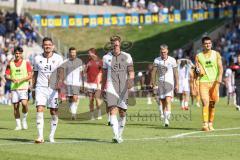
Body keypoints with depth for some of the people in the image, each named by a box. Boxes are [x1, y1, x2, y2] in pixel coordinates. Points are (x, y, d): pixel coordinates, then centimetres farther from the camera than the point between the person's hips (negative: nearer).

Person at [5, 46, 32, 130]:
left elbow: (30, 75, -2)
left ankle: (24, 119, 2)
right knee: (15, 106, 2)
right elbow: (7, 76, 9)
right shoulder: (10, 64, 9)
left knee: (24, 103, -21)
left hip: (23, 87, -3)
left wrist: (21, 79, -16)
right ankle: (18, 125, 13)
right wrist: (12, 79, -13)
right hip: (14, 88, 3)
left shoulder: (26, 63, 3)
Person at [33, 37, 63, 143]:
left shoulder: (58, 58, 1)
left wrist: (59, 82, -28)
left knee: (54, 112, 2)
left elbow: (60, 72, -10)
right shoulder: (37, 58, 8)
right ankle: (40, 136, -16)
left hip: (53, 88, -1)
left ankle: (52, 136, 16)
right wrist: (33, 88, 15)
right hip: (41, 87, 1)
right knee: (39, 109, -14)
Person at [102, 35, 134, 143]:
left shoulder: (126, 56, 8)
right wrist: (102, 88, 19)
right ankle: (116, 135, -22)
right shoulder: (106, 57, 10)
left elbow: (131, 71, 1)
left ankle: (120, 135, 20)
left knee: (122, 113, 4)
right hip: (111, 88, -1)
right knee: (113, 111, -16)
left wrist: (131, 80, -18)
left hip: (123, 88, 1)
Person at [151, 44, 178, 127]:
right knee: (163, 102, 5)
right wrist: (153, 83, -5)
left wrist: (177, 84, 6)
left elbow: (175, 73, 7)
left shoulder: (172, 60, 2)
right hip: (161, 83, 2)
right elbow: (154, 72, 4)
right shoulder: (157, 60, 5)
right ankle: (165, 119, 14)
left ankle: (167, 119, -23)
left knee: (168, 100, -17)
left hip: (169, 82, -2)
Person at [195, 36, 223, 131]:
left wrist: (220, 76, -17)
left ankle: (210, 123, 19)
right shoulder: (198, 56, 6)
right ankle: (205, 124, -20)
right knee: (205, 103, -15)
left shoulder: (216, 54, 7)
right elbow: (200, 72, 5)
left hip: (214, 82, 1)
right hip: (203, 81, -1)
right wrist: (199, 71, -19)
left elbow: (220, 67, 1)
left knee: (212, 104, 7)